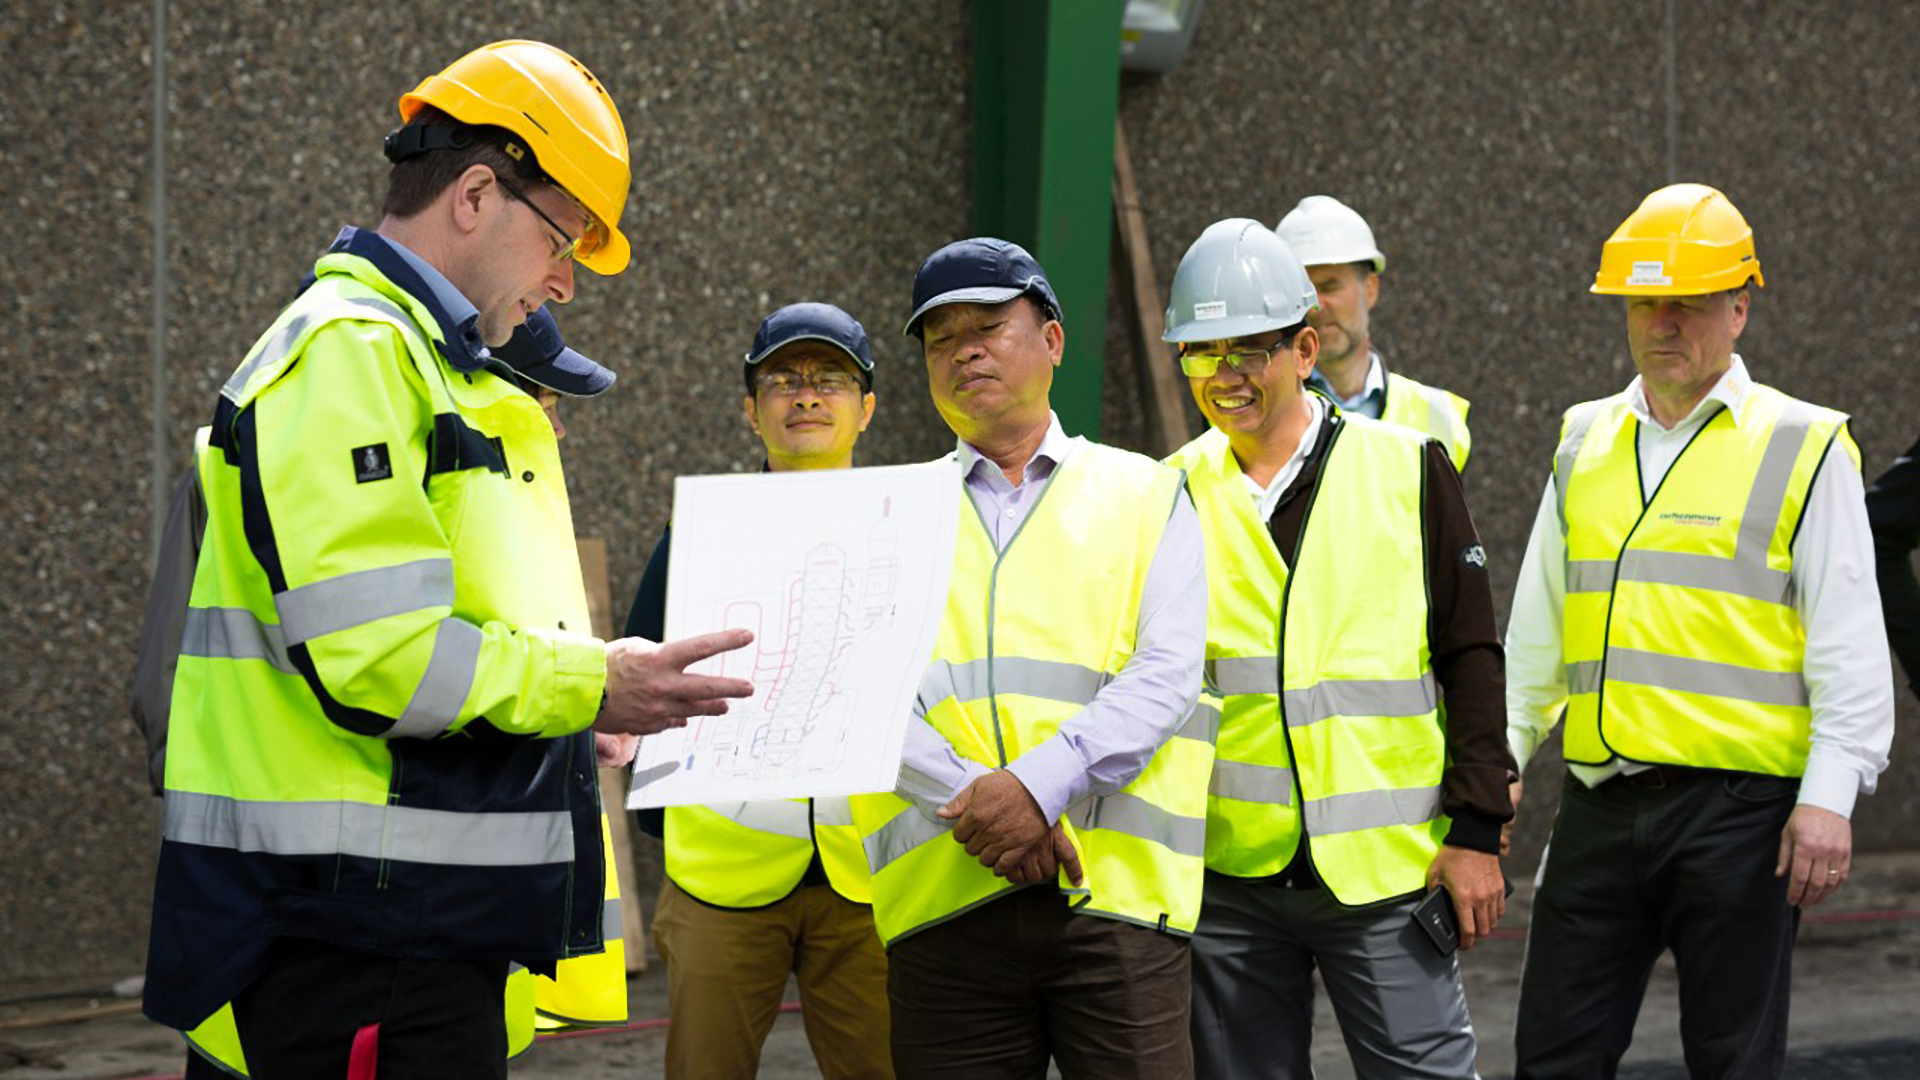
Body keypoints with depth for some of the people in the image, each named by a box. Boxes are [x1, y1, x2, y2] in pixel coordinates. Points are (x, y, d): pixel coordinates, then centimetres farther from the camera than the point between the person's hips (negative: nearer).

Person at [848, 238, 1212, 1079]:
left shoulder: (1146, 496, 14)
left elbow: (1164, 676, 0)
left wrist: (1039, 784, -15)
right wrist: (970, 799, -15)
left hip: (1118, 886, -1)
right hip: (943, 898, 1)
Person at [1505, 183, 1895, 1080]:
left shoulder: (1804, 449, -1)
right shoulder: (1585, 443, 14)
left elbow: (1849, 647, -5)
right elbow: (1535, 632, 21)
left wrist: (1829, 797, -13)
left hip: (1736, 806, -5)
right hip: (1599, 804, 5)